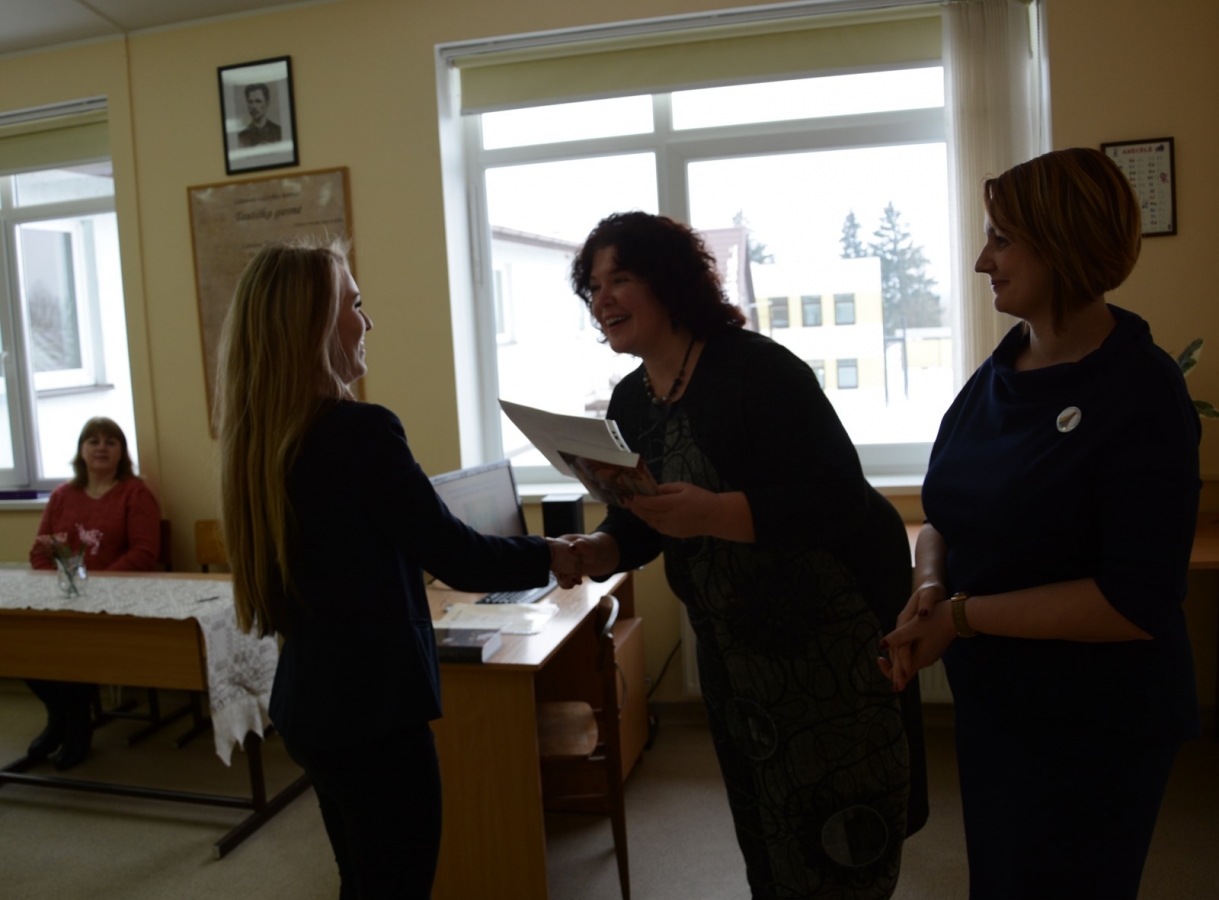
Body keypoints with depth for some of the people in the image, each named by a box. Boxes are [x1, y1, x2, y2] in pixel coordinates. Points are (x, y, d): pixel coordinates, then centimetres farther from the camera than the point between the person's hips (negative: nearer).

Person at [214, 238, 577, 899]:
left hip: (307, 702, 9)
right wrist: (550, 557, -1)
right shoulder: (360, 430, -22)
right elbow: (457, 559, -17)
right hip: (374, 709, -8)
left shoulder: (260, 436, 4)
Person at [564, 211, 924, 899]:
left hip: (836, 624, -7)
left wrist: (714, 513, -38)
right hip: (734, 647, 8)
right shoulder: (630, 402, 3)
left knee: (836, 844, 6)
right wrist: (598, 550, -13)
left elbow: (841, 498, -27)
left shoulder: (758, 369, -21)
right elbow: (643, 519, 8)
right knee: (764, 831, 21)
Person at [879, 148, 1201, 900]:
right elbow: (948, 513, 6)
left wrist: (963, 615, -21)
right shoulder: (999, 374, 1)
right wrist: (928, 592, -14)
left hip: (1094, 732, -6)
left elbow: (1137, 603, -23)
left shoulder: (1142, 394, -19)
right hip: (992, 704, 6)